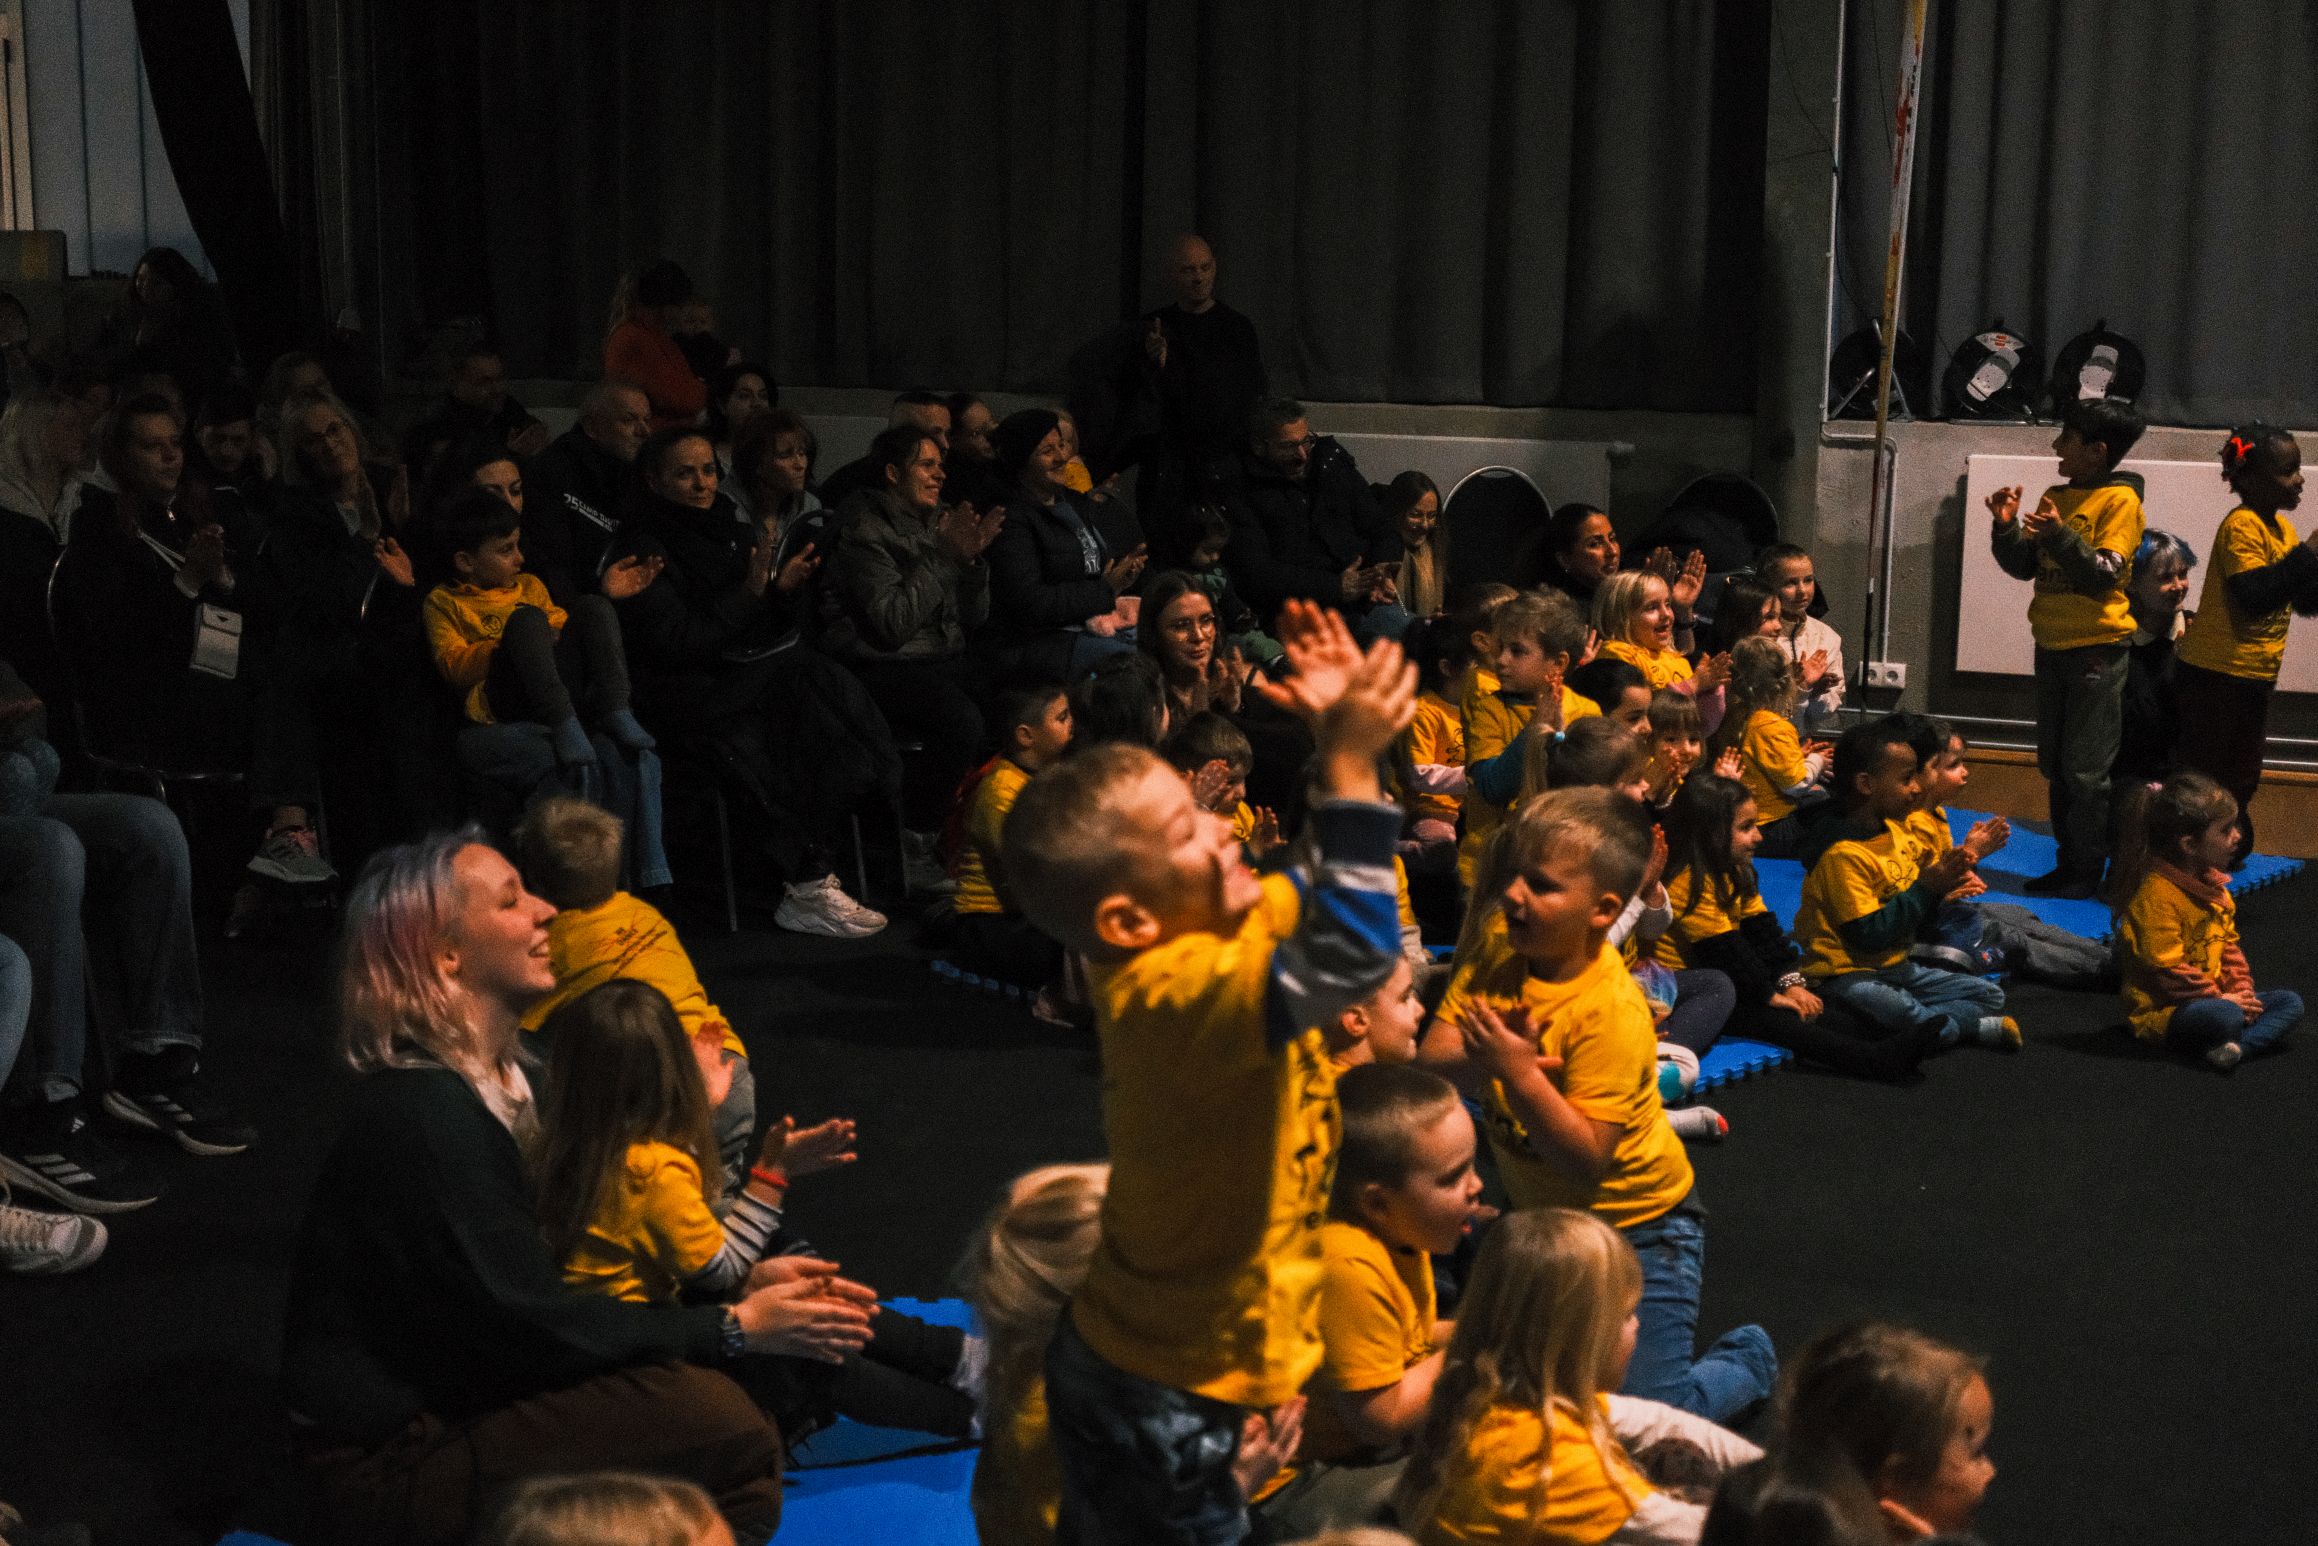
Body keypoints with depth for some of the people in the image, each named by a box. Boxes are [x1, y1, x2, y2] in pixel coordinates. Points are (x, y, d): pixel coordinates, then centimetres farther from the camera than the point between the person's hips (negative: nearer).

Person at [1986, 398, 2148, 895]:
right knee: (2055, 765, 12)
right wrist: (2007, 527, -6)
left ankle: (2085, 872, 1)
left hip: (2096, 651, -8)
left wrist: (2060, 535, -26)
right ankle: (2068, 863, 21)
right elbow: (2025, 566, 9)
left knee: (2086, 770, -5)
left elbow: (2105, 577, -16)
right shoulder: (2055, 498, 11)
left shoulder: (2120, 500, -9)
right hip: (2052, 646, 8)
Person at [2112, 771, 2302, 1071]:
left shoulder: (2213, 884, 11)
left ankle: (2234, 1048, -25)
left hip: (2215, 998, 11)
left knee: (2290, 1002, -3)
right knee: (2225, 1017, -40)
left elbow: (2229, 946, 19)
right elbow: (2166, 968, -22)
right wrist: (2220, 998, -16)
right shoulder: (2157, 895, -20)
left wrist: (2241, 991, 2)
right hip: (2161, 1011, -11)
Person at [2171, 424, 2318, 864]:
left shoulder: (2281, 527, 10)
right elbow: (2254, 594, -28)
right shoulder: (2242, 525, -17)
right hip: (2217, 673, -9)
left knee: (2239, 778, 17)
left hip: (2254, 677, 9)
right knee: (2200, 773, -1)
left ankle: (2229, 852, 27)